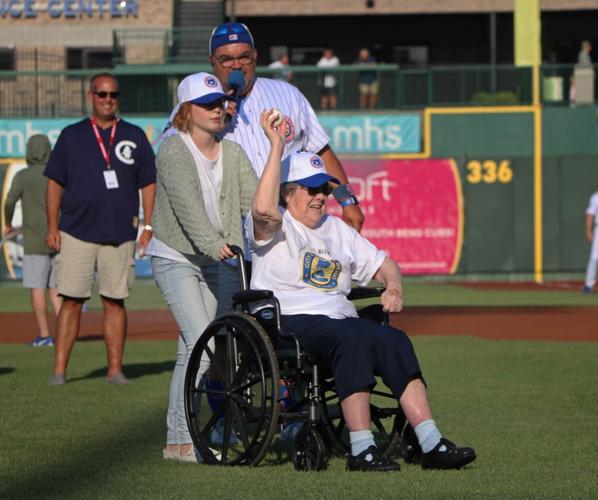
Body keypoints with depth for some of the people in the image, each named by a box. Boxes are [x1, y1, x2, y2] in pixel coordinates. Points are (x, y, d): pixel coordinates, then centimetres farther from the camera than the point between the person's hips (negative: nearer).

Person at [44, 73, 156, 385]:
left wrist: (149, 227, 3)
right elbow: (55, 181, 9)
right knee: (71, 301, -4)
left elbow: (148, 184, 12)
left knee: (115, 302, 2)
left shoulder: (134, 137, 11)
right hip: (77, 232, -1)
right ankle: (59, 369, -4)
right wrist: (52, 226, 0)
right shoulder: (72, 136, 9)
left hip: (120, 235, 1)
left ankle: (115, 369, 6)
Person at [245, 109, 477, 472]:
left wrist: (394, 286, 5)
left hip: (340, 319, 7)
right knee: (353, 337, -35)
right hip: (288, 323, -6)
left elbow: (382, 262, 29)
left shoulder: (337, 229, 26)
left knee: (394, 340, -22)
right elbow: (263, 210, -20)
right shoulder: (276, 227, 5)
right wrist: (277, 146, -19)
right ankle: (361, 450, -38)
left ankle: (431, 444, -31)